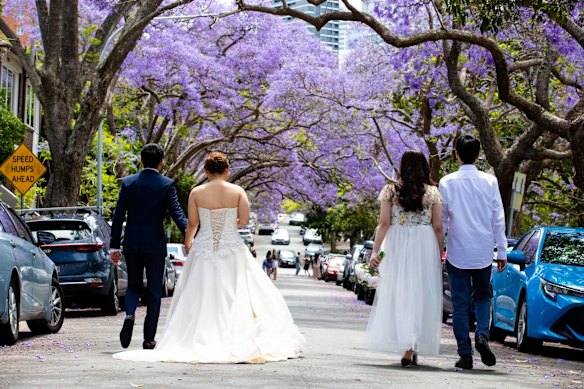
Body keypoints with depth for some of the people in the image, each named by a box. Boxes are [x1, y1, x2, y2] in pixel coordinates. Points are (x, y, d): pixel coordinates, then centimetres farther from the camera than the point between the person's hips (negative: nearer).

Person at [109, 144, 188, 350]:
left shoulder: (128, 183, 1)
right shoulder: (167, 184, -5)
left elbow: (118, 216, 0)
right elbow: (177, 214, -14)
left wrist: (114, 246, 4)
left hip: (132, 245, 2)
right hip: (155, 245, -2)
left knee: (133, 285, 17)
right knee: (154, 291, 7)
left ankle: (129, 315, -13)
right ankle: (149, 338, 7)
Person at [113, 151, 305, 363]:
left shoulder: (196, 193, -3)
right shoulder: (238, 191, -4)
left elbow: (192, 223, 0)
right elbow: (244, 220, -9)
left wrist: (187, 243, 18)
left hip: (203, 249, 1)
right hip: (232, 250, 0)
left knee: (200, 299, 7)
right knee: (237, 297, 5)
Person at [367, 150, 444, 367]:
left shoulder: (390, 191, 2)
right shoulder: (433, 192, 4)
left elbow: (384, 223, -5)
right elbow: (438, 227, 3)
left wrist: (375, 251, -4)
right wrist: (439, 255, 11)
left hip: (397, 245, 0)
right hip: (425, 245, 0)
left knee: (398, 295, 5)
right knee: (422, 296, 7)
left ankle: (406, 346, -6)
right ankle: (413, 349, 7)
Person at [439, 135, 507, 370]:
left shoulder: (447, 183, -4)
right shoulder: (489, 181, -2)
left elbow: (442, 220, 1)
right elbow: (498, 219, 0)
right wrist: (502, 252, 6)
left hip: (457, 253, -1)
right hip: (483, 252, 1)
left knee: (460, 303, 5)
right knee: (482, 297, 18)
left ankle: (465, 355, 2)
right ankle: (482, 334, -8)